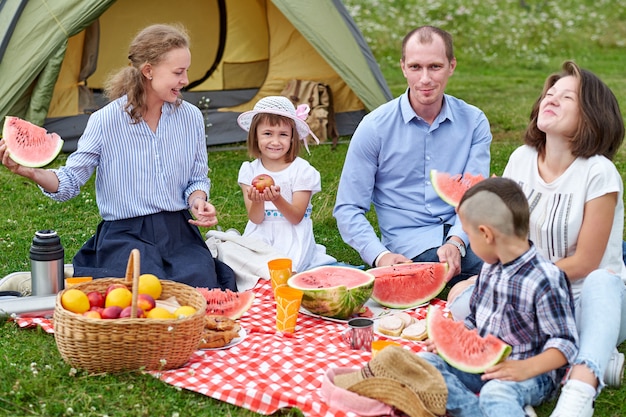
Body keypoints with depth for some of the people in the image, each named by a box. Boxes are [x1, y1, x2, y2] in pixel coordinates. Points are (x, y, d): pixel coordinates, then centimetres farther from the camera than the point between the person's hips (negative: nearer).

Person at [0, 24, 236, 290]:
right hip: (126, 236, -3)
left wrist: (198, 202, -11)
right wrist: (32, 172, -22)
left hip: (179, 233, 3)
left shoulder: (191, 117, 1)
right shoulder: (105, 121, -8)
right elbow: (71, 181, -2)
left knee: (202, 286, -25)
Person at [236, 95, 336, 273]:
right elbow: (256, 219, -4)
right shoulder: (249, 170, 1)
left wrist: (278, 200, -28)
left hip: (292, 239, -2)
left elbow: (296, 218, -9)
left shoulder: (302, 170, -6)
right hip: (260, 237, 2)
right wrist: (257, 202, -27)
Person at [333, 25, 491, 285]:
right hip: (409, 245, -3)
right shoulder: (375, 127, -2)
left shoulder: (474, 122, 5)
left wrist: (456, 242, -22)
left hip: (463, 235, 4)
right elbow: (348, 208, 0)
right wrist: (380, 255, -17)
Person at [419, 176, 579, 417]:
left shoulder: (545, 280, -17)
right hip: (481, 365, 9)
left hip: (533, 373, -8)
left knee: (496, 392, -39)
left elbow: (565, 343, -16)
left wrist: (526, 368, -30)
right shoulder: (490, 268, 8)